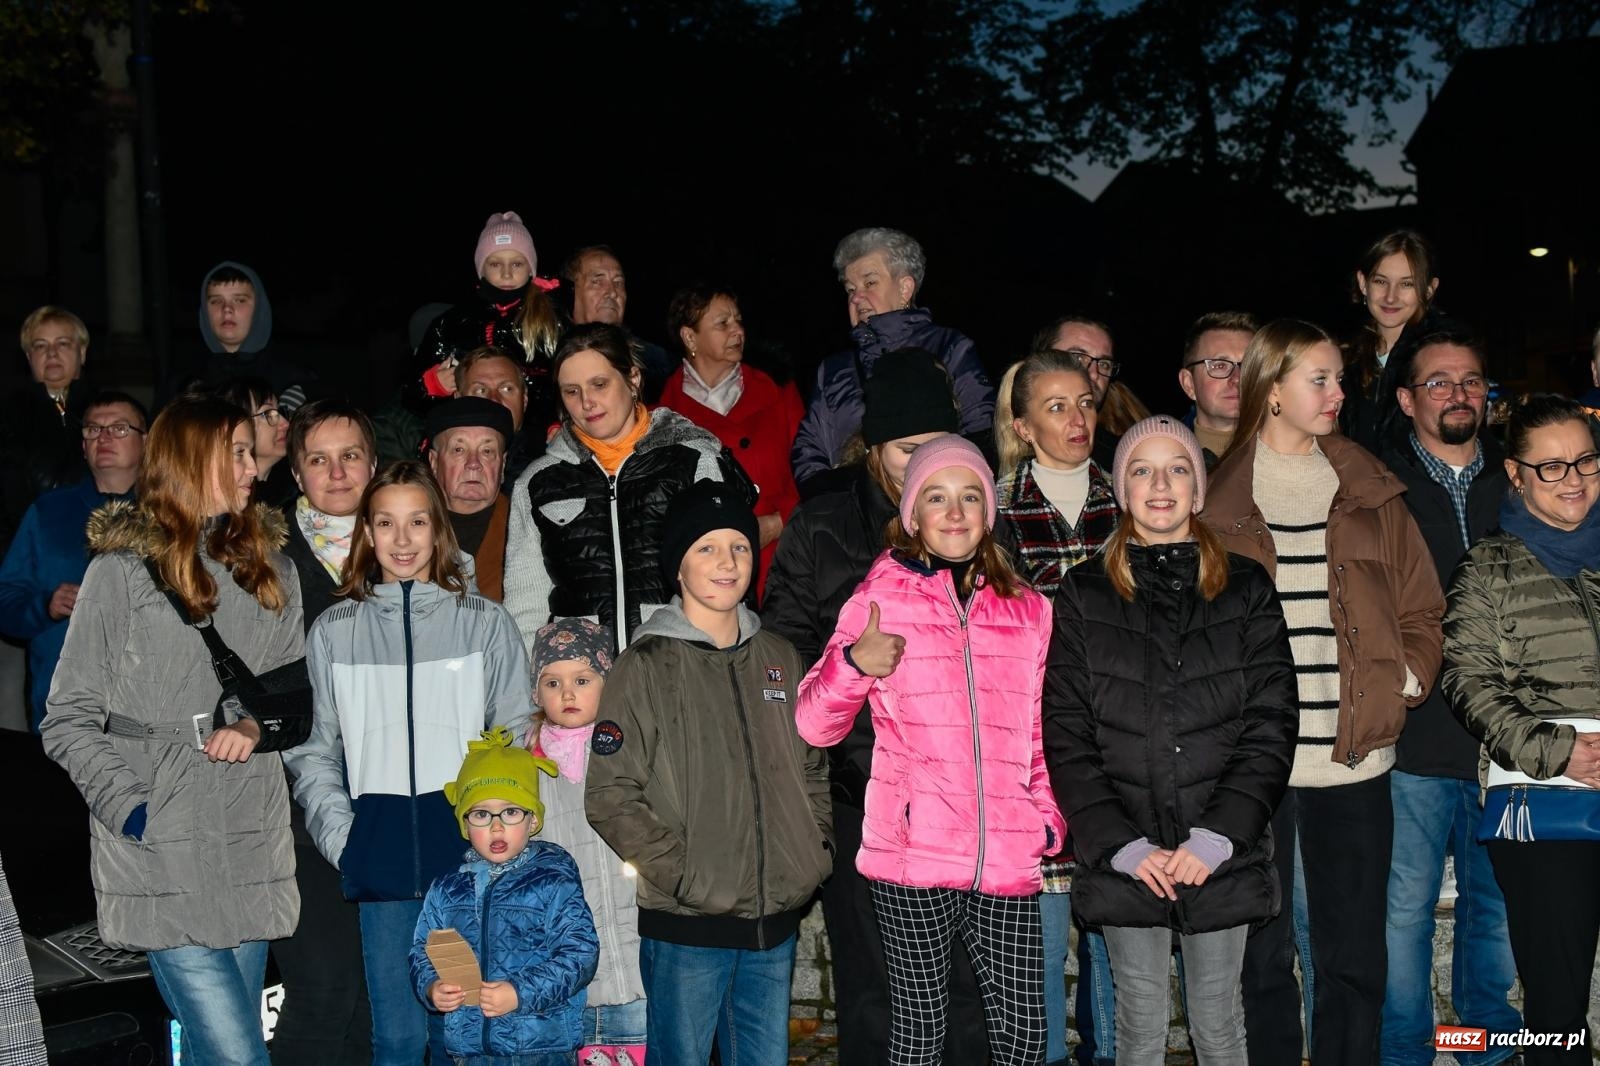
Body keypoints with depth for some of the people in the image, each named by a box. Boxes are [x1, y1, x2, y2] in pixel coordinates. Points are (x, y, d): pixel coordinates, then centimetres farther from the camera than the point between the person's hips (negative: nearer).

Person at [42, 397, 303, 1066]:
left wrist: (259, 723, -2)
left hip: (252, 844, 5)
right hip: (160, 850, -4)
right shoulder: (121, 571, -2)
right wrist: (128, 808, -13)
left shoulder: (269, 567, 13)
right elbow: (70, 721, -1)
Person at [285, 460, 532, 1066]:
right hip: (380, 863, 1)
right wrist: (339, 834, -3)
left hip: (470, 860, 0)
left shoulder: (485, 623, 5)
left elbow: (517, 740, 5)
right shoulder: (334, 631, 7)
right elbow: (313, 749, 9)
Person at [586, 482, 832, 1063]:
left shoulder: (779, 657, 11)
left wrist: (815, 853, 5)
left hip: (776, 917, 5)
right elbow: (611, 795, -10)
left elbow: (812, 768, 18)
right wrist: (681, 873, -16)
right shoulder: (646, 666, -6)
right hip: (686, 926, -5)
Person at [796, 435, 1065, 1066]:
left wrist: (1049, 819, 9)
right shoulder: (879, 600, 3)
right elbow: (815, 726, -1)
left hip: (1009, 863, 3)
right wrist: (854, 665, -19)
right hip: (913, 857, -3)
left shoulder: (1029, 611, 13)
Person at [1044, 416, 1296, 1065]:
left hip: (1222, 859, 0)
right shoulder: (1084, 595, 3)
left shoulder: (1246, 590, 3)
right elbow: (1065, 735, -2)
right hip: (1124, 862, 0)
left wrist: (1216, 837, -12)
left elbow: (1270, 726, -2)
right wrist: (1122, 845, -11)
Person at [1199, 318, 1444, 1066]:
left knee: (1355, 957, 8)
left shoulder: (1369, 492, 9)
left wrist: (1405, 683, -5)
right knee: (1264, 954, 7)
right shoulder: (1220, 500, 3)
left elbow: (1420, 608, 10)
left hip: (1354, 757, 2)